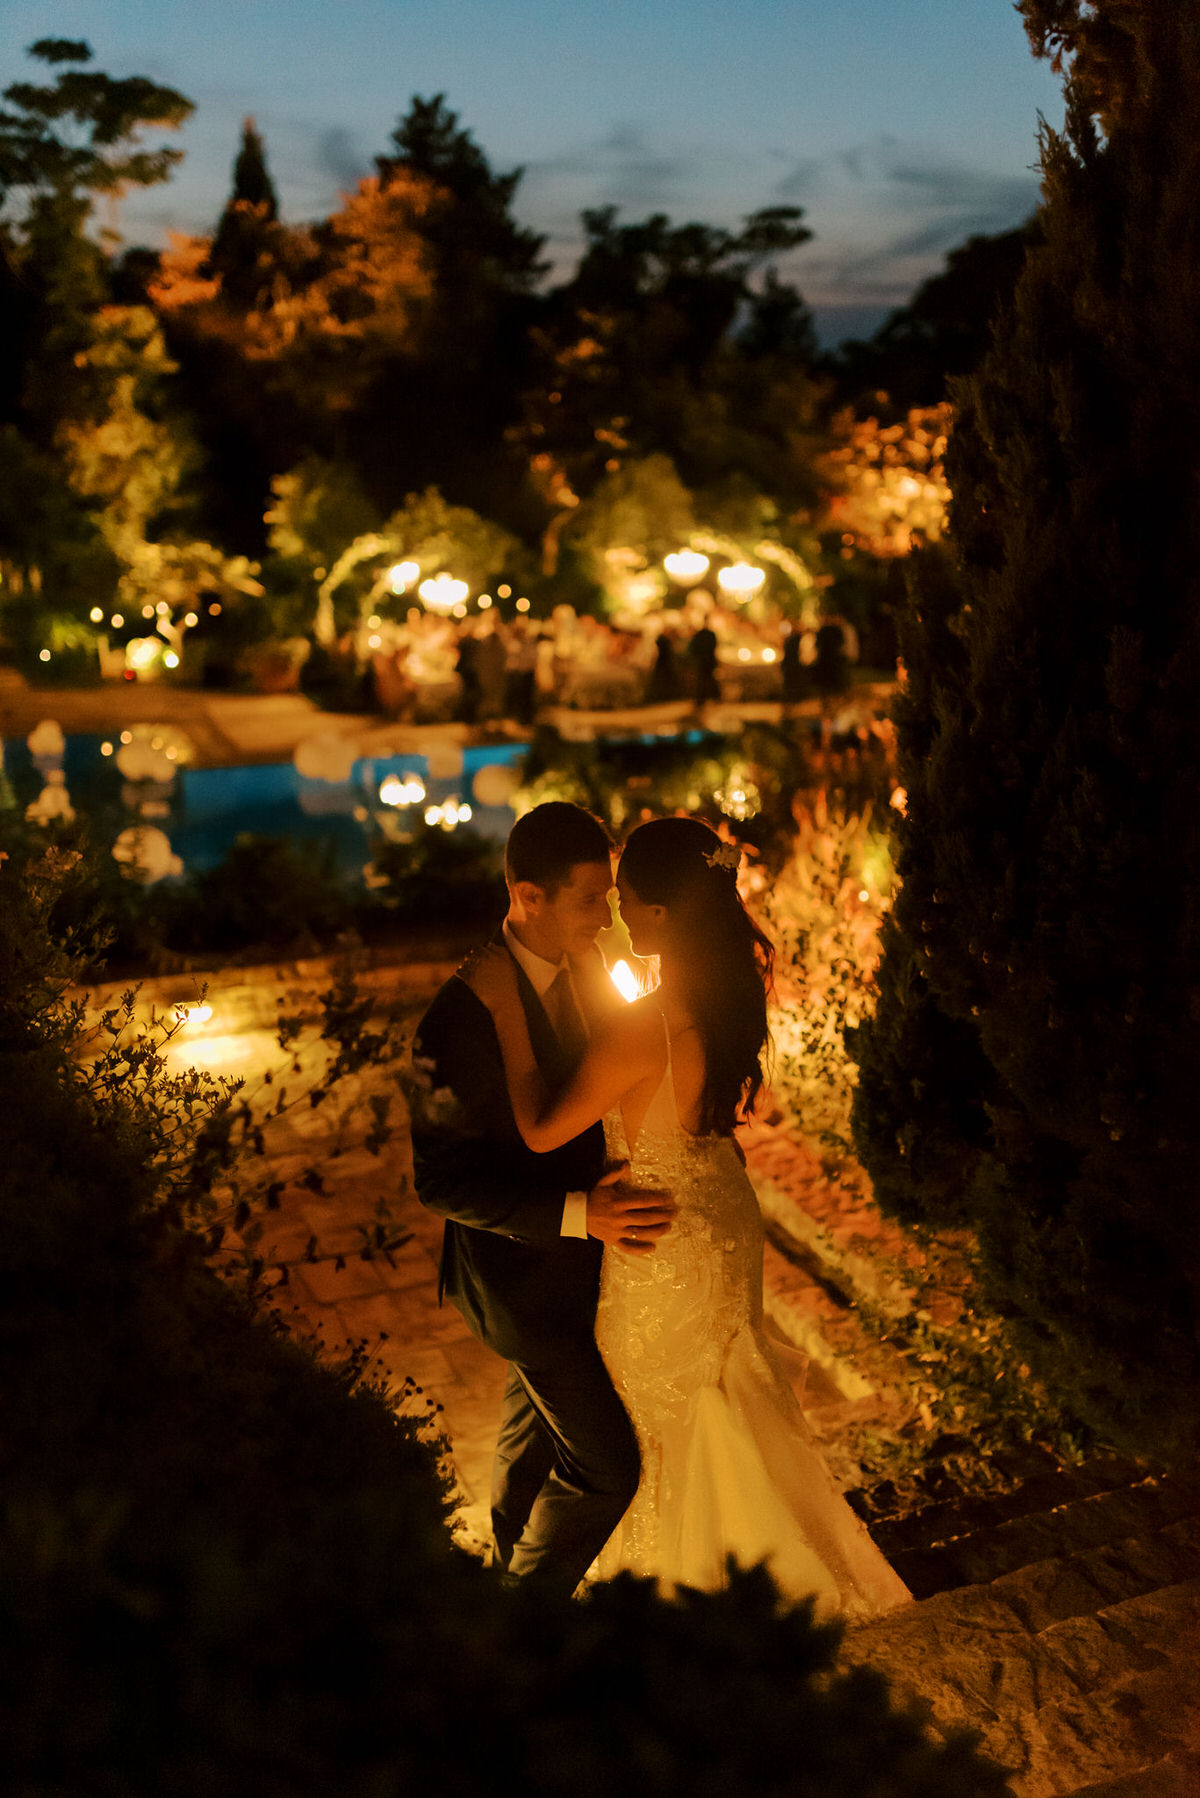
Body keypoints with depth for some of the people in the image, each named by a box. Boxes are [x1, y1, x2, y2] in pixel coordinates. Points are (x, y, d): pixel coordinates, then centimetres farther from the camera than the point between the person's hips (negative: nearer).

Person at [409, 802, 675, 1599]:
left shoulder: (581, 966, -8)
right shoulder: (463, 1018, -32)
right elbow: (441, 1181, -27)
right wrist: (577, 1214, -31)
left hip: (563, 1243, 8)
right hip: (521, 1272, -8)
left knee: (533, 1428, 29)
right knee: (605, 1466, 2)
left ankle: (513, 1577, 54)